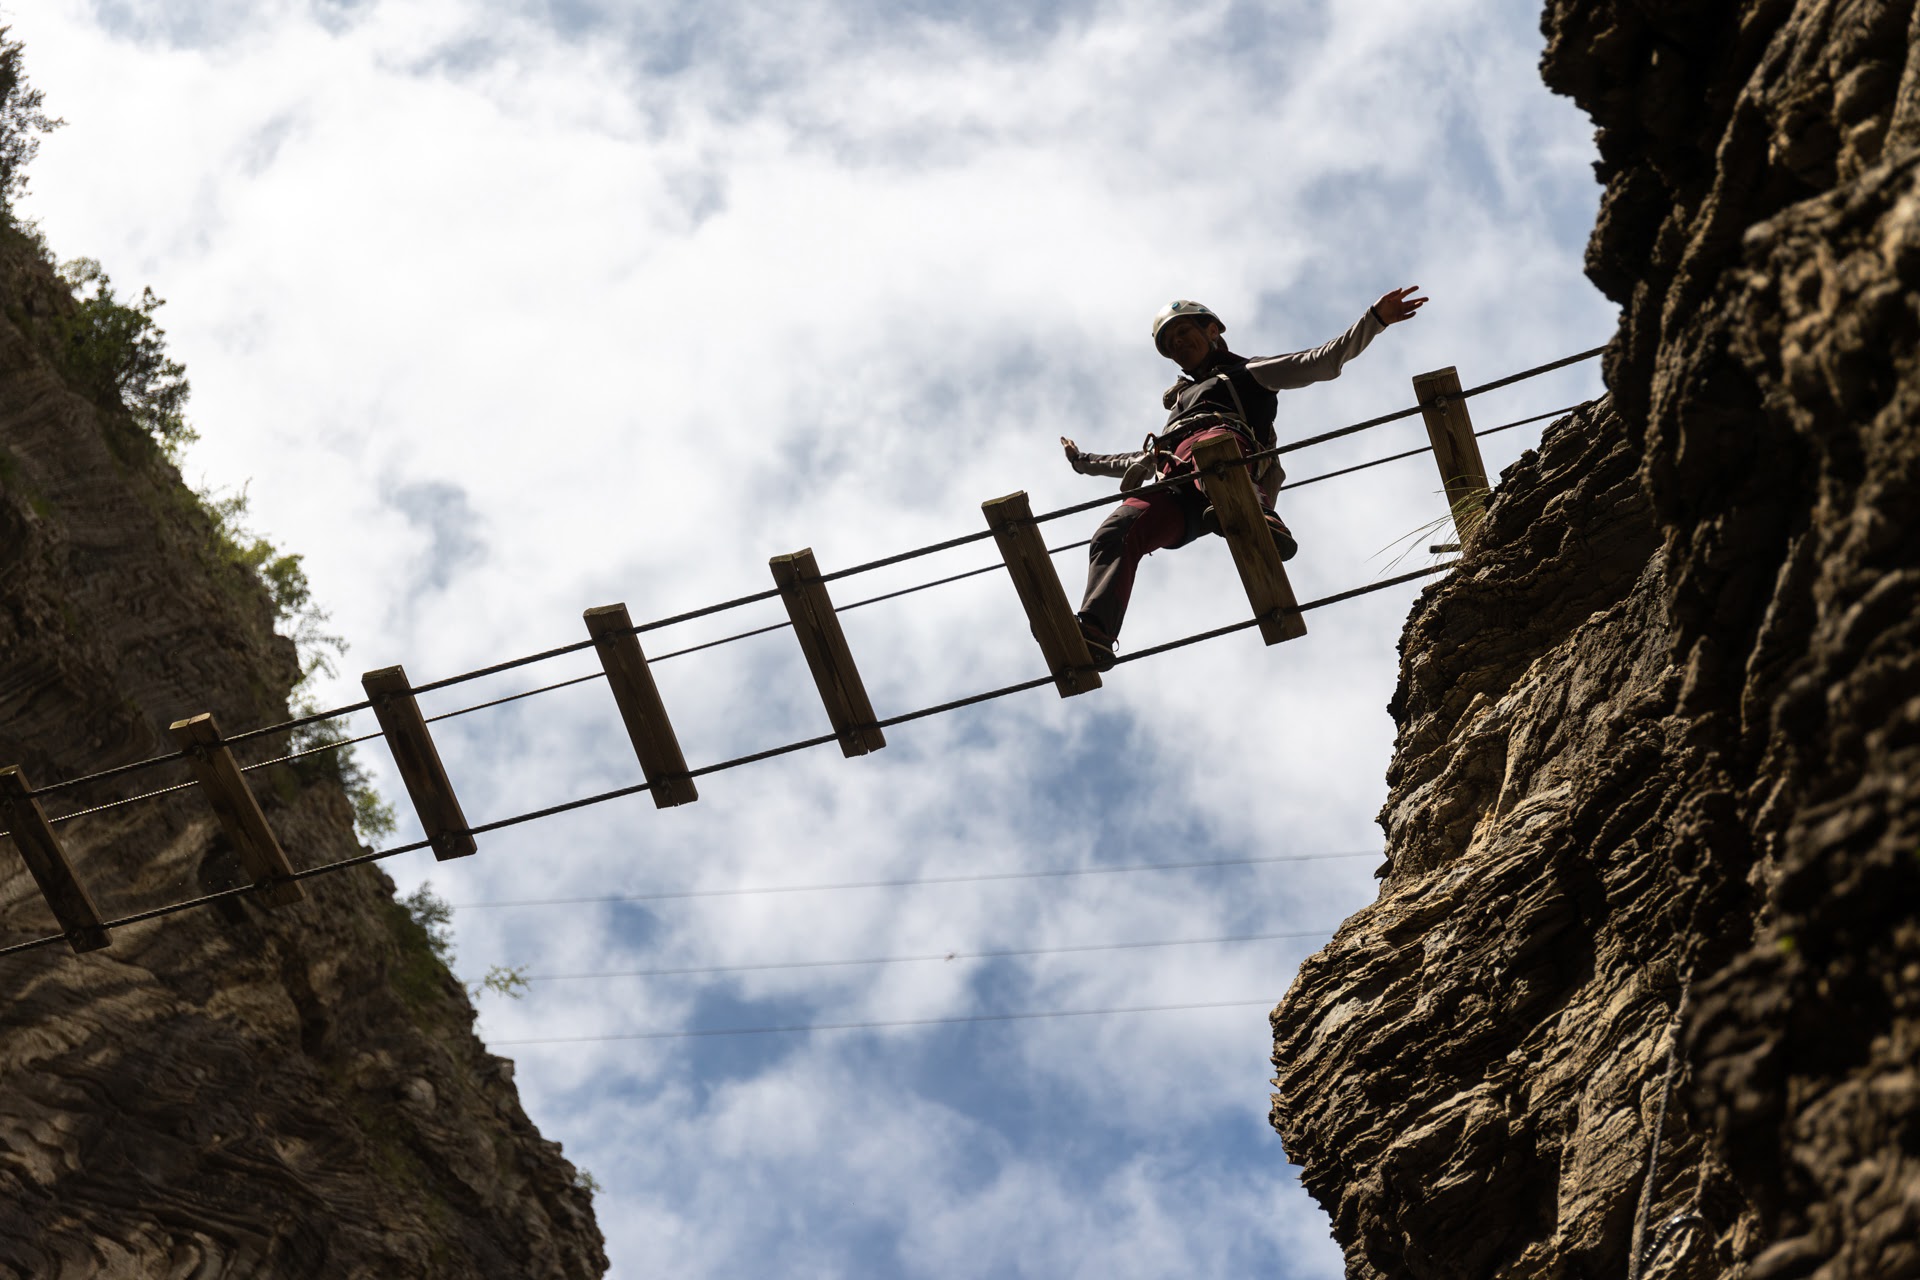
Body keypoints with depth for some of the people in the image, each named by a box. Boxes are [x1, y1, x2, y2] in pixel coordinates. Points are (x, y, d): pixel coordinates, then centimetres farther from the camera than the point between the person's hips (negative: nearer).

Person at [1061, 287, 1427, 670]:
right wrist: (1086, 462, 62)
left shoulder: (1247, 373, 31)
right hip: (1172, 487, 5)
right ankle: (1094, 635, -43)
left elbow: (1323, 362, 18)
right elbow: (1148, 459, 56)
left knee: (1206, 443, -44)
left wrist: (1374, 320, 6)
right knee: (1112, 535, -26)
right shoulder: (1182, 401, 48)